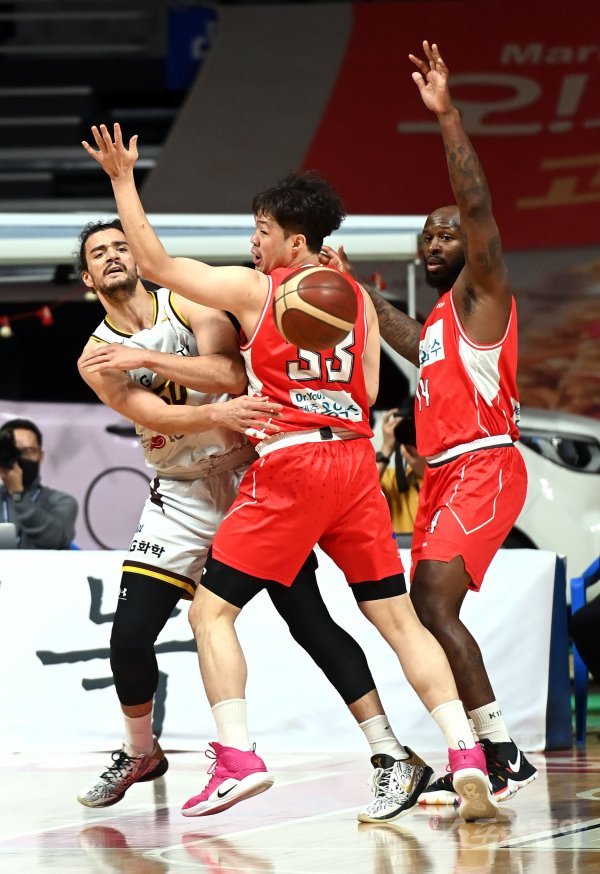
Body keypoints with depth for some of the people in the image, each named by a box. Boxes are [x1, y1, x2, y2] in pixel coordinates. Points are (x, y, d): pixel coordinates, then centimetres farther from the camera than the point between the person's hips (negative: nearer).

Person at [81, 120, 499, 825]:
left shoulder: (255, 289, -2)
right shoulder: (358, 298, 13)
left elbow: (154, 263, 0)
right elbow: (368, 390, 13)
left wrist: (122, 180, 7)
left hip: (289, 466, -5)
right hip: (356, 459, 5)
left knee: (211, 610, 3)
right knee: (395, 614, 8)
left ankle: (236, 758, -9)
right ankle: (466, 757, -2)